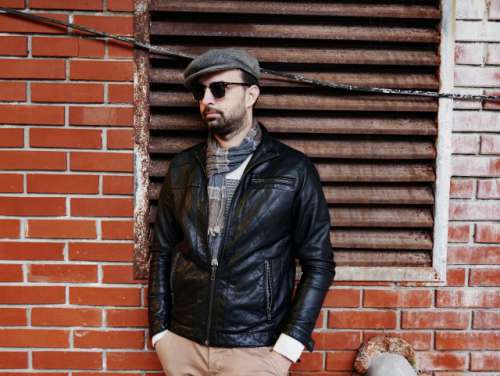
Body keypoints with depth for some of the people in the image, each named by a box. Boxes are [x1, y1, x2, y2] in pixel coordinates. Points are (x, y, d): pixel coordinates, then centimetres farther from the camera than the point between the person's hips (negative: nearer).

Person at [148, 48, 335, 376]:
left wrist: (288, 347, -10)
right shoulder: (182, 167, 4)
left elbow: (318, 263, -4)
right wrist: (159, 331, 3)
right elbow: (163, 253, 9)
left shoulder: (294, 170, -6)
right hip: (182, 346, 3)